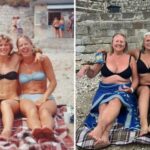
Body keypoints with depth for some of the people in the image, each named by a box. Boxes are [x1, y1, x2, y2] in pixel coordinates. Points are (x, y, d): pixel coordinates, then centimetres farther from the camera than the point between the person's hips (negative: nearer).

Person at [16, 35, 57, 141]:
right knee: (31, 110, -37)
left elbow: (53, 82, 0)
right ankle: (36, 130, -71)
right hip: (26, 98, 0)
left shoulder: (43, 60, 4)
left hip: (45, 97, 0)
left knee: (44, 109, -37)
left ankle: (48, 129, -71)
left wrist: (44, 97, -13)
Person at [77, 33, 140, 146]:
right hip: (105, 89, 2)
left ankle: (98, 130, -56)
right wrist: (87, 67, -9)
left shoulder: (130, 59, 10)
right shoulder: (104, 57, 10)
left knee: (116, 101, -39)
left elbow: (135, 78, 15)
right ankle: (104, 137, -54)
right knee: (104, 105, -35)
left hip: (123, 90, -1)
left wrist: (131, 89, -6)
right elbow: (91, 75, 13)